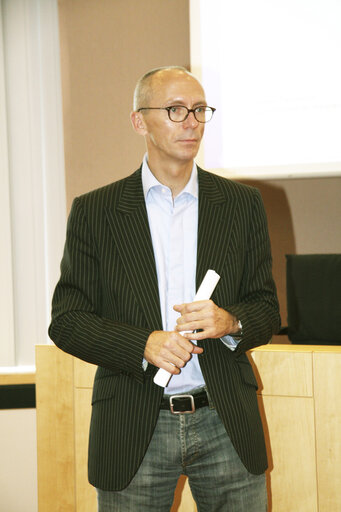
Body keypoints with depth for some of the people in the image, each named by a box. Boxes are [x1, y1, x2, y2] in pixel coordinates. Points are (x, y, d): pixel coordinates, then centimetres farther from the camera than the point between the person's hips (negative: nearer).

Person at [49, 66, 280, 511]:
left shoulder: (242, 203, 7)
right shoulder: (94, 211, 2)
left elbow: (267, 308, 9)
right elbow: (66, 321, -1)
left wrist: (230, 322, -14)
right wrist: (144, 345, -18)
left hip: (226, 425, 2)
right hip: (133, 433, -1)